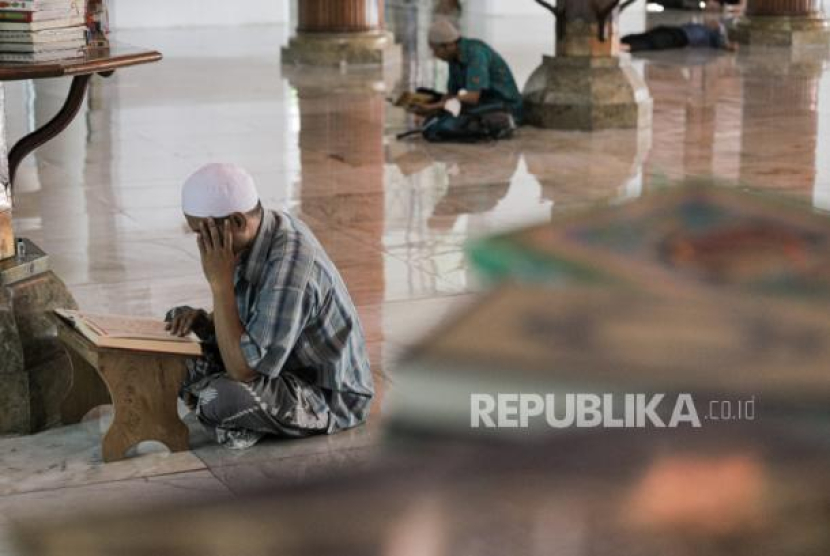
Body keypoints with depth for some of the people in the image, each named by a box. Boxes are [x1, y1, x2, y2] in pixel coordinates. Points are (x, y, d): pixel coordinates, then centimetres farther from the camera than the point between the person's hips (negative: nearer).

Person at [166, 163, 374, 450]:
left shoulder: (290, 266, -33)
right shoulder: (262, 230, -6)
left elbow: (243, 369, -32)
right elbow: (242, 313, 12)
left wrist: (220, 281, -30)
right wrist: (202, 319, -10)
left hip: (329, 397, -9)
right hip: (283, 361, 9)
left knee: (220, 398, -34)